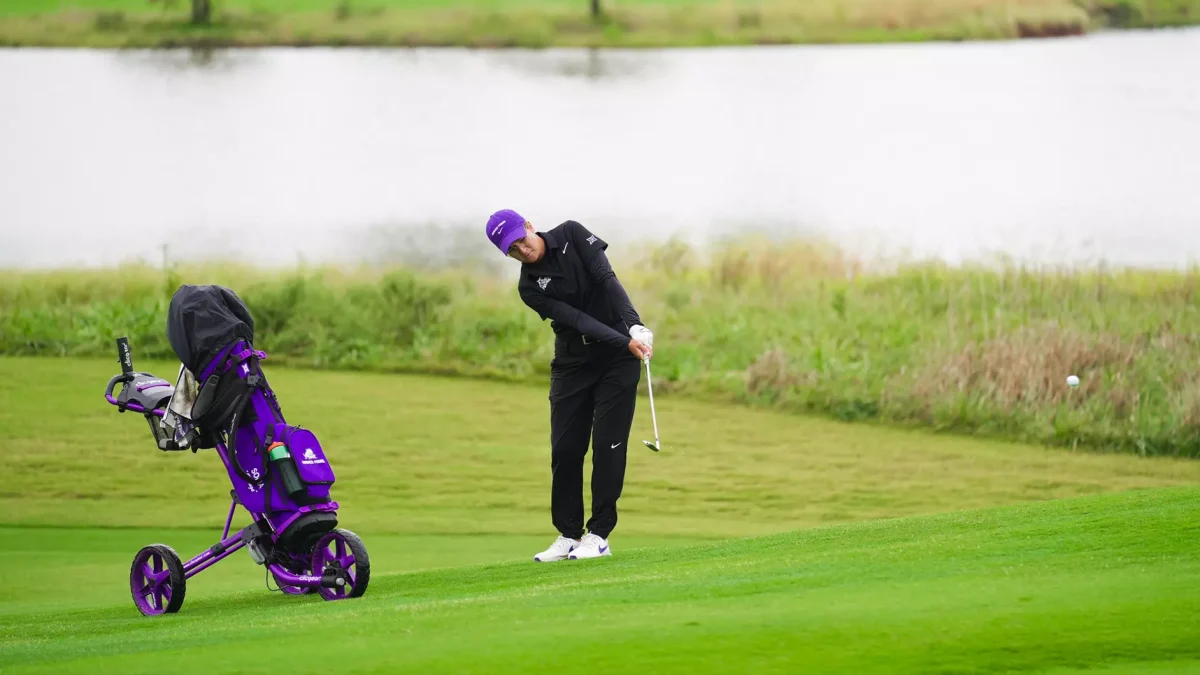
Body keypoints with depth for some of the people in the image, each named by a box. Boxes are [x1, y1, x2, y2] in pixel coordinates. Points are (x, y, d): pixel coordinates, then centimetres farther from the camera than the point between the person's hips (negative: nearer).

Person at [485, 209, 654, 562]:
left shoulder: (571, 235, -8)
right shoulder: (530, 288, -7)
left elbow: (607, 278, -17)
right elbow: (578, 320, -17)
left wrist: (635, 326, -30)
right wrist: (626, 342, -29)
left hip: (618, 359, -2)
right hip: (573, 362, 2)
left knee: (608, 444, -7)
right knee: (565, 449, -1)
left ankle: (599, 535, -4)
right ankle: (569, 535, 11)